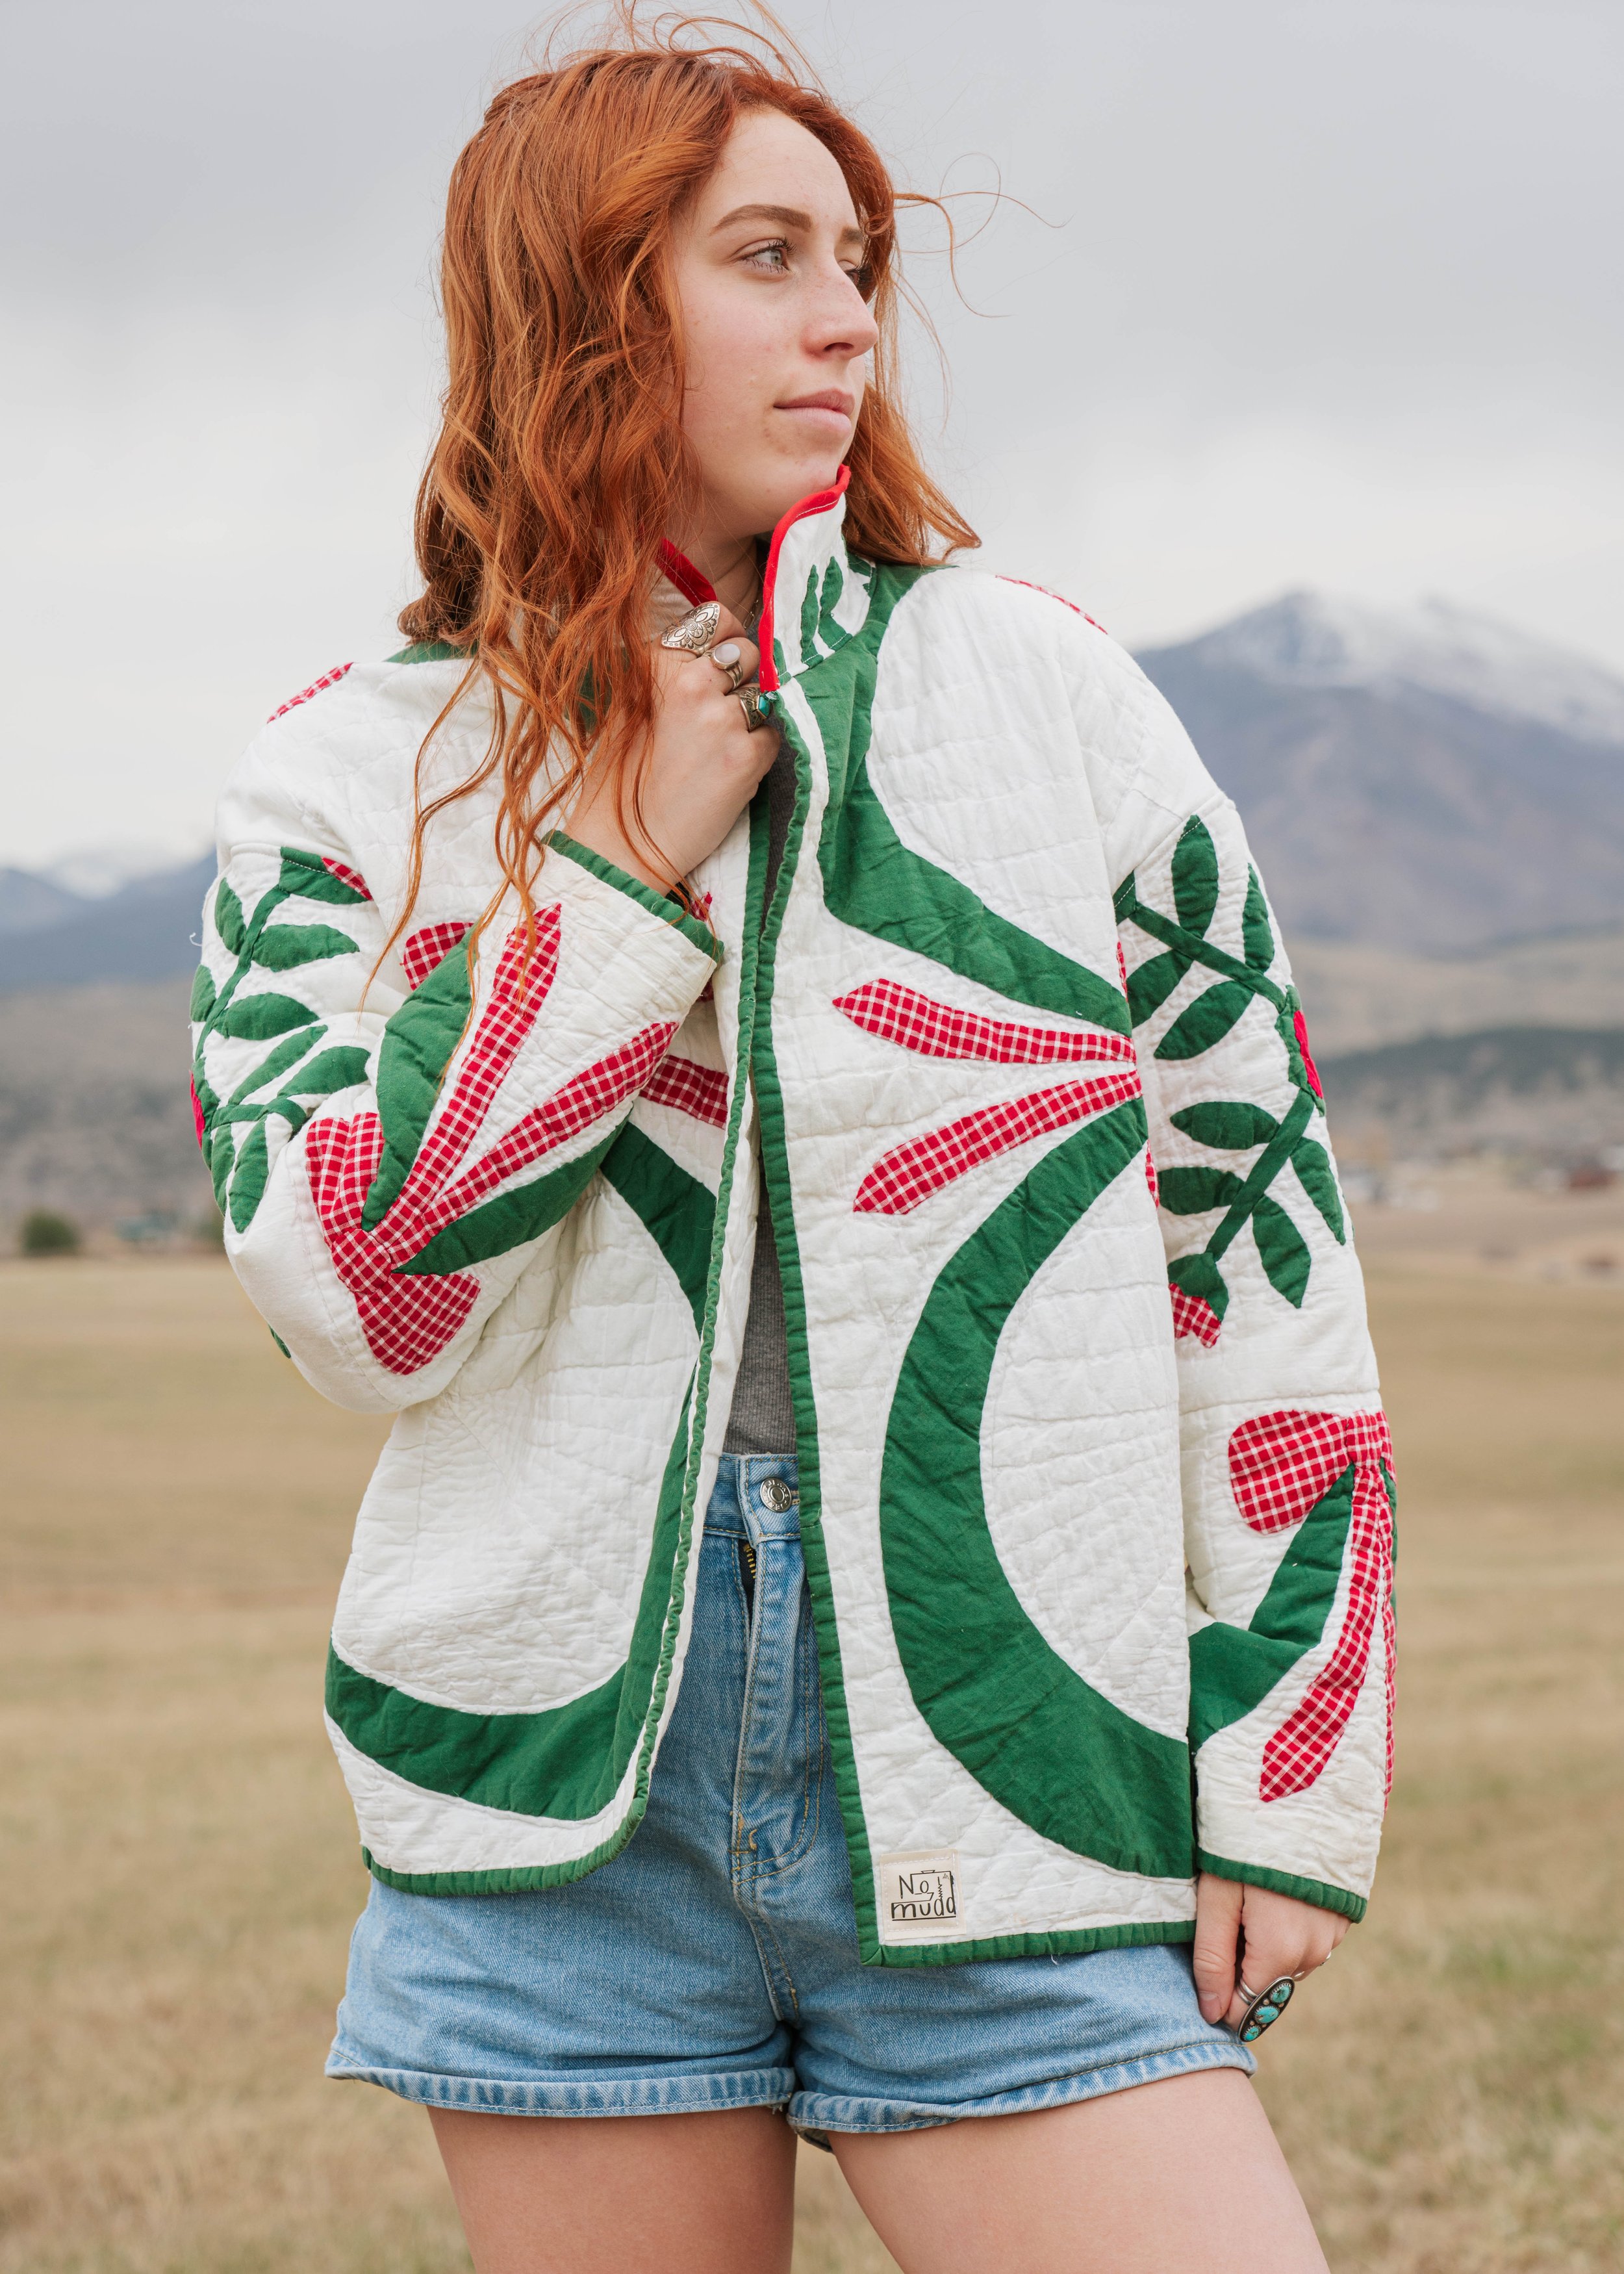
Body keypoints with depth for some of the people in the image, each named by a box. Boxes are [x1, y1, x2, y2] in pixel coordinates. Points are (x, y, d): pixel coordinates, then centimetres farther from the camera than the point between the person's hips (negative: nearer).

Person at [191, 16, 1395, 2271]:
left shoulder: (1042, 690, 3)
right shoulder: (353, 778, 4)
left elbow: (1263, 1218, 4)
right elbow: (355, 1298, -9)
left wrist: (1291, 1770, 0)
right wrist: (628, 870, -11)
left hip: (1014, 1795, 0)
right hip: (568, 1780, 1)